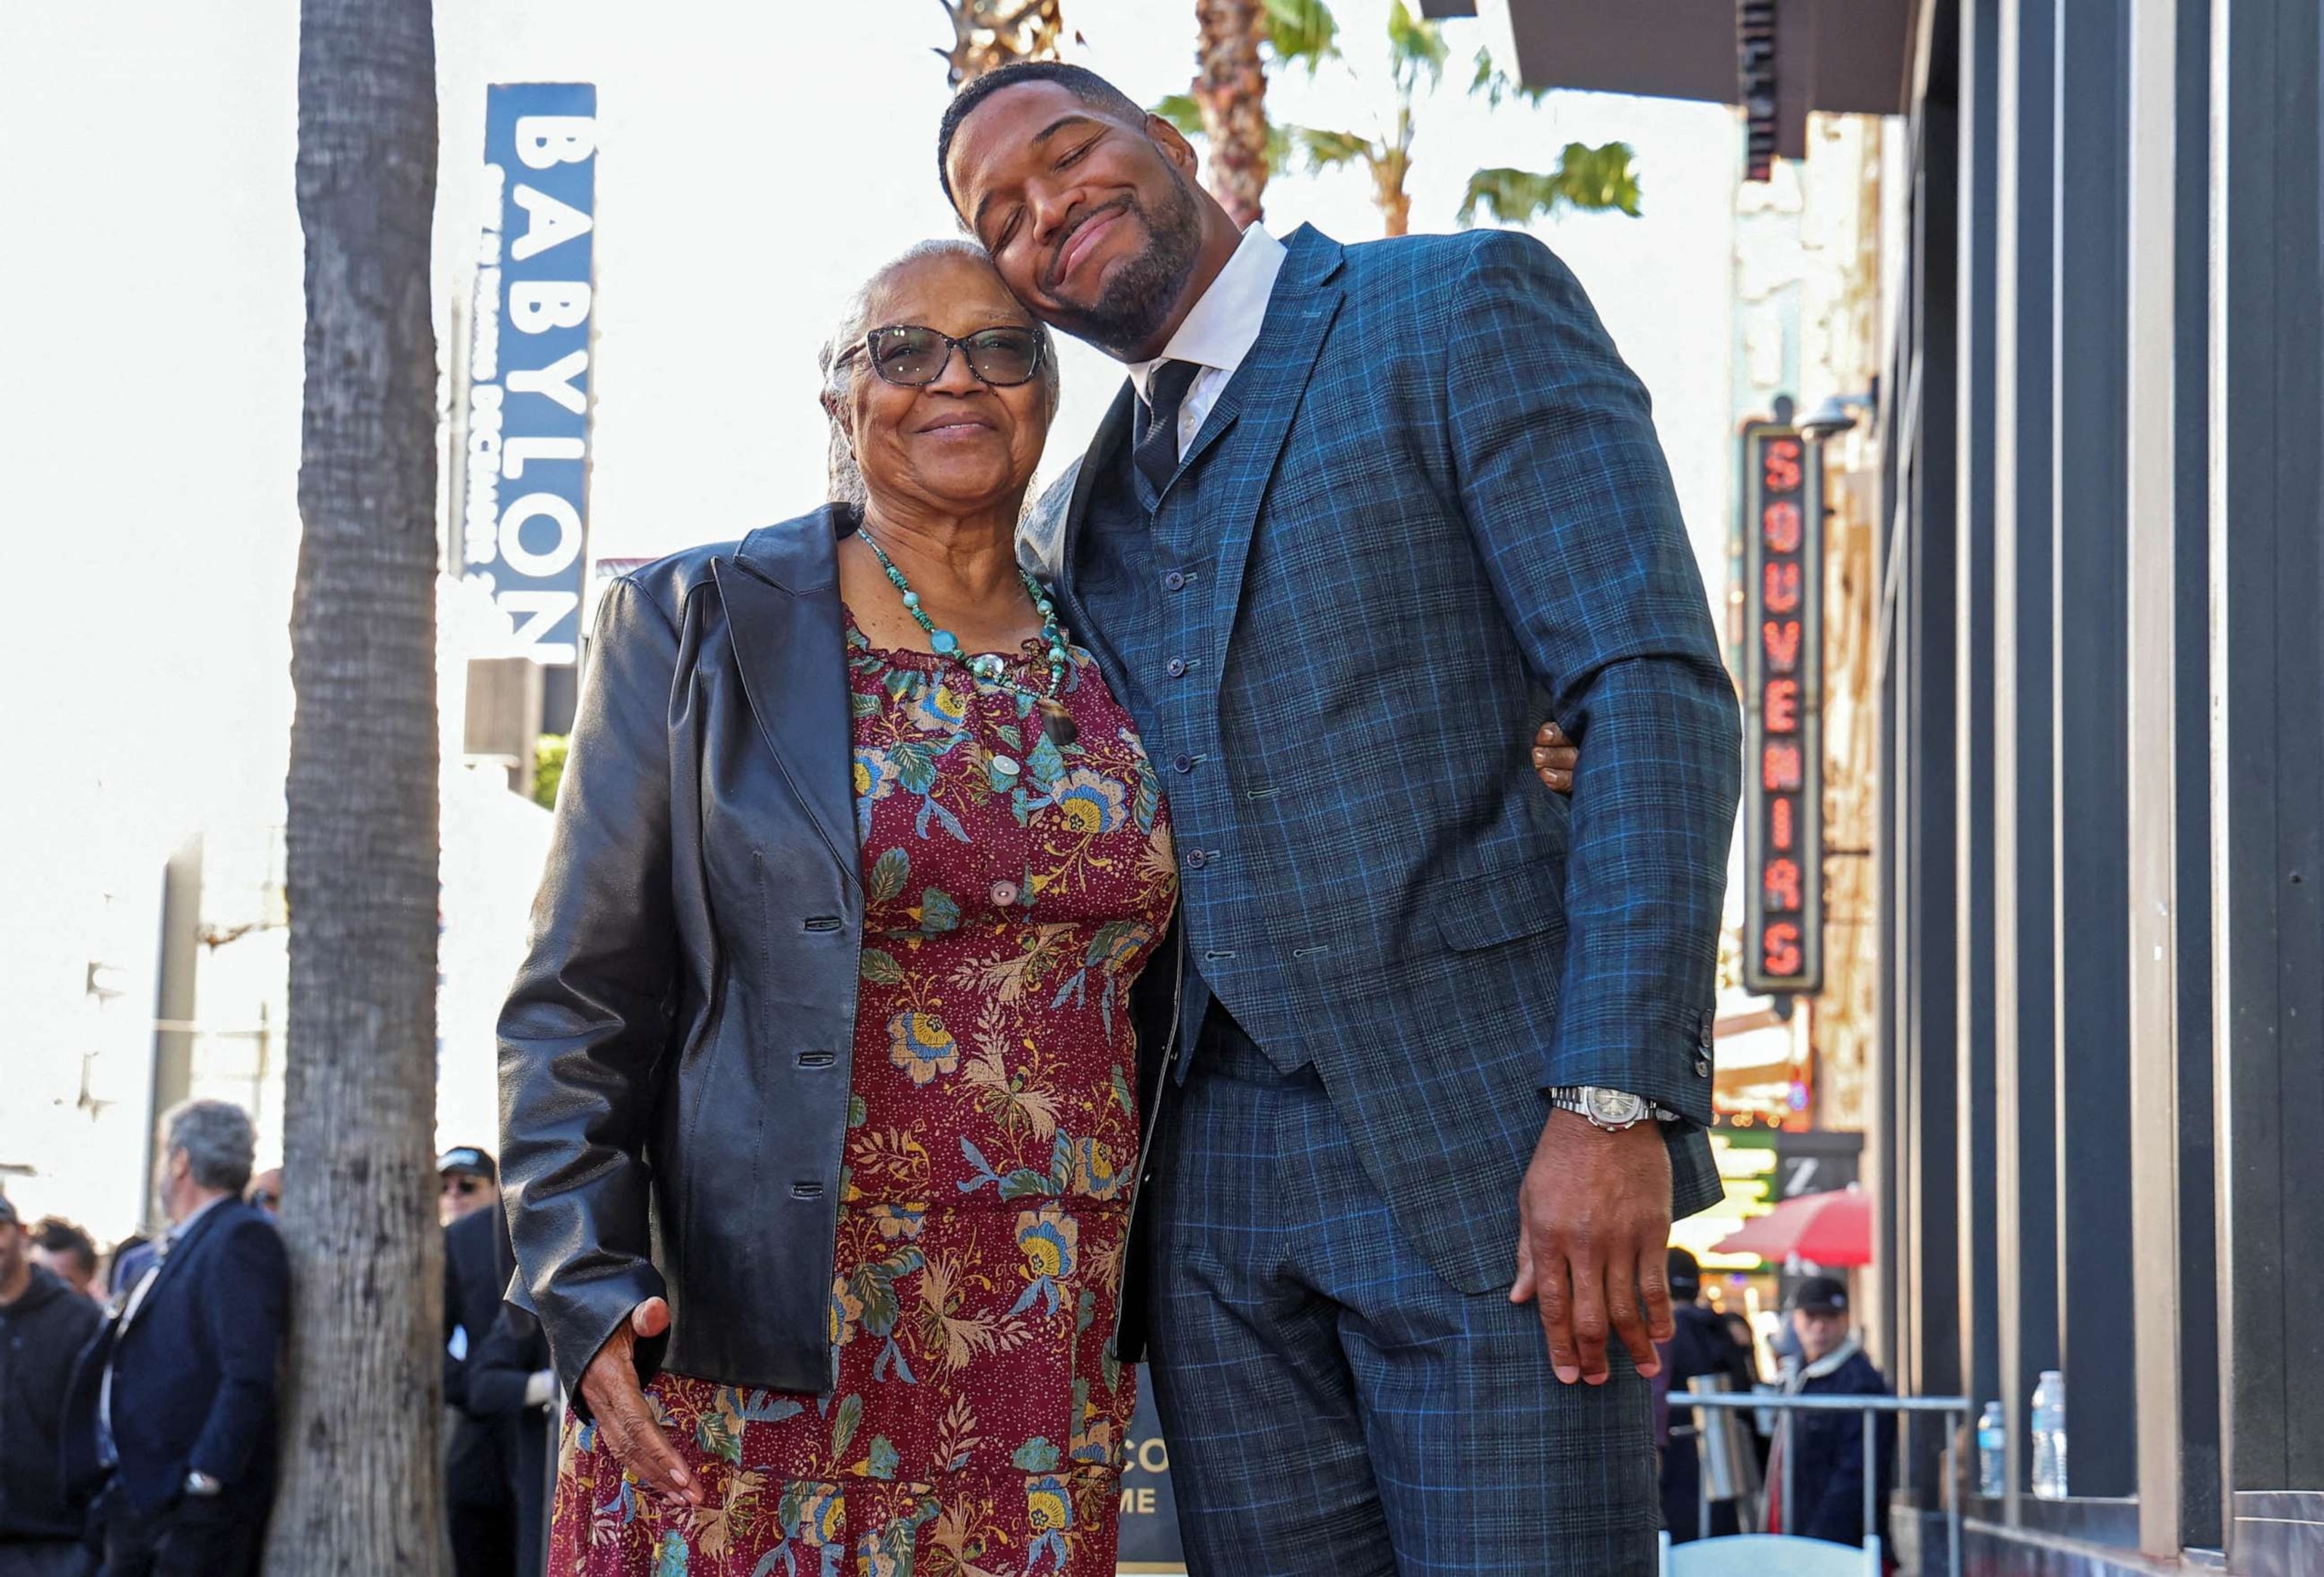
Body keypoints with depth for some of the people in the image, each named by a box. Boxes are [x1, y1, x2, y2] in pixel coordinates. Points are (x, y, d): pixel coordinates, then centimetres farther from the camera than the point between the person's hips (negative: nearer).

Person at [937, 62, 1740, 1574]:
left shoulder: (1468, 306, 0)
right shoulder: (1076, 522, 20)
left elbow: (1658, 691, -10)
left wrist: (1616, 1105, -20)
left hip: (1490, 1155, -6)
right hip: (1222, 1192, 6)